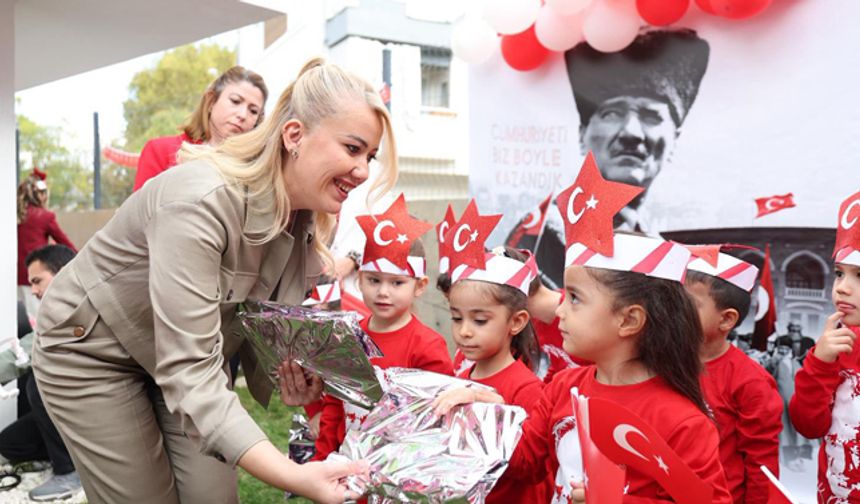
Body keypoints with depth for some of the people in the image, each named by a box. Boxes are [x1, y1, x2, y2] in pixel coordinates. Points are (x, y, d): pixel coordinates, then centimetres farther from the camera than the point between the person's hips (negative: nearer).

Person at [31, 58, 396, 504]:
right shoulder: (201, 200, -35)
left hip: (177, 360, 6)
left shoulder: (307, 222, -11)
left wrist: (291, 383, -24)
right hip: (91, 349, -6)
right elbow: (187, 371, -40)